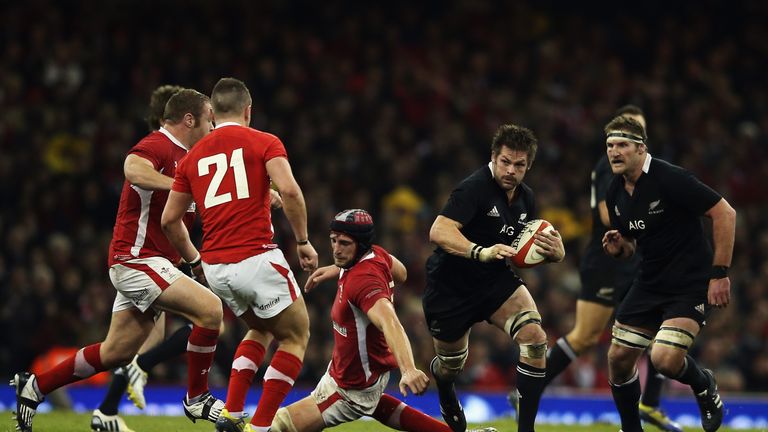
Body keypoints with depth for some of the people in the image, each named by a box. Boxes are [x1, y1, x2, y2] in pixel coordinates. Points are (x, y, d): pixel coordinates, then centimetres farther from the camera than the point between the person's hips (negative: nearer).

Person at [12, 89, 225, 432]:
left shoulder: (182, 155, 18)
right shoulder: (158, 145, -13)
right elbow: (134, 169, -36)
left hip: (150, 262, 10)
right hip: (138, 259, -10)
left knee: (116, 353, 11)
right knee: (209, 309, -21)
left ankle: (35, 387, 21)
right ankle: (196, 399, -9)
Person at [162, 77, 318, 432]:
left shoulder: (193, 157, 15)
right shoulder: (264, 143, 1)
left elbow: (169, 219, 16)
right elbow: (289, 190, -15)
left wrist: (194, 259, 30)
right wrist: (303, 241, -5)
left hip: (215, 268, 6)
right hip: (256, 258, -6)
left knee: (261, 330, 28)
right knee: (296, 334, 12)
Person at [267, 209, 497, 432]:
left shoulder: (362, 280, -33)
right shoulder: (376, 253, -7)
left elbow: (390, 323, -49)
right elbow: (400, 273, 17)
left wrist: (408, 369, -66)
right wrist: (338, 269, 12)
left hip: (351, 389, -10)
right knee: (372, 404, 42)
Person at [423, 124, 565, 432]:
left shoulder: (525, 198, 0)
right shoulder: (475, 188, -23)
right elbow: (439, 232, -35)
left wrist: (554, 251, -11)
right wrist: (481, 252, -50)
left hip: (496, 280, 5)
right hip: (449, 288, -5)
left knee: (534, 336, -21)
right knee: (451, 365, 12)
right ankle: (445, 394, 54)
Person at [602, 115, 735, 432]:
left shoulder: (669, 178, -20)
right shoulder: (615, 193, 4)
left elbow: (725, 213, -19)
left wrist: (720, 273, -20)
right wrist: (618, 248, -8)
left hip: (692, 284, -7)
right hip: (650, 284, 7)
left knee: (665, 359, -23)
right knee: (618, 358, 4)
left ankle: (703, 385, 11)